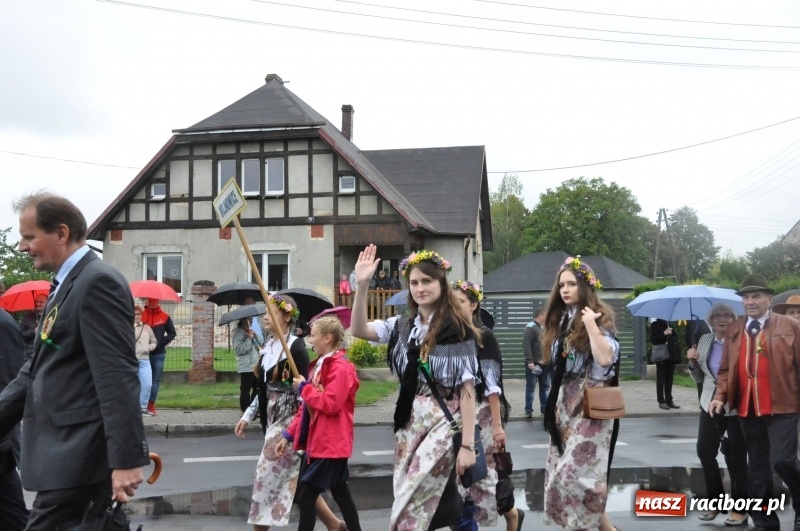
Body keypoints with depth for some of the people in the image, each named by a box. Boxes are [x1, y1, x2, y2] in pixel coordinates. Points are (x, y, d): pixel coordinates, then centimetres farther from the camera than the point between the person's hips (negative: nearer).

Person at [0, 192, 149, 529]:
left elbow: (117, 376, -21)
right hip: (66, 449, 9)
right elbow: (40, 369, 19)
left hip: (77, 454, -9)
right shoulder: (66, 284, 17)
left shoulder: (97, 282, -14)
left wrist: (127, 458, -24)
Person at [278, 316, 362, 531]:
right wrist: (289, 434, 14)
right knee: (340, 493, 14)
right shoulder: (319, 366, 15)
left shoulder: (341, 368, -15)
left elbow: (330, 404, -24)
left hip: (330, 444, -9)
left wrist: (304, 388, -13)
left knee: (306, 496, -5)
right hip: (315, 442, 9)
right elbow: (307, 406, 18)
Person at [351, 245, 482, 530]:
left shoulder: (457, 330, -9)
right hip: (409, 423, 6)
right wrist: (362, 285, -16)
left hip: (443, 423, -6)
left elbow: (468, 389, -11)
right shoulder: (402, 326, 6)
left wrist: (467, 445, -14)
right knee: (408, 502, 10)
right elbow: (359, 330, -4)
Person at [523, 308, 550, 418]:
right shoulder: (530, 328, -11)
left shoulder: (542, 328, 16)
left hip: (544, 364, 8)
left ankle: (545, 408, 20)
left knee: (545, 387, 12)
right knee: (531, 388, -3)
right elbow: (526, 345, -19)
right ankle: (528, 410, 2)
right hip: (533, 364, -8)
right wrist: (529, 361, -24)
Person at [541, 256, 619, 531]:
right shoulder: (559, 321, 13)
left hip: (591, 404, -8)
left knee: (578, 471, -12)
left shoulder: (599, 317, -8)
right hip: (566, 402, 8)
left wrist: (590, 324, -21)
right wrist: (556, 403, 14)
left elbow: (605, 358, -24)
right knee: (562, 469, 6)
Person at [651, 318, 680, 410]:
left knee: (669, 379, 8)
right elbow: (652, 339, -11)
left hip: (671, 355, 5)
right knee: (660, 379, 0)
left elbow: (675, 337, 22)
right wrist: (664, 333, -18)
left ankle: (669, 400, 12)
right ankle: (661, 401, 3)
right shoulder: (655, 324, -1)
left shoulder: (670, 324, 14)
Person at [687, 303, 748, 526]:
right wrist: (692, 362, -5)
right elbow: (699, 378, 13)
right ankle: (715, 501, 20)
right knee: (705, 451, 4)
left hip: (736, 407, -5)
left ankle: (739, 509, 14)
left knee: (736, 457, 2)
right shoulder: (705, 341, 8)